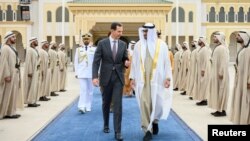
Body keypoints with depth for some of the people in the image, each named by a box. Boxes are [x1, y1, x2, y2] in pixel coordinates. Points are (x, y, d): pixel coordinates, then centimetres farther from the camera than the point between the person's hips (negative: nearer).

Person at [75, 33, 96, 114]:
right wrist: (76, 73, 2)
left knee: (90, 90, 7)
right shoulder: (78, 49, 6)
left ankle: (88, 107, 18)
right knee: (83, 90, -9)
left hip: (91, 73, 1)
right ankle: (82, 107, -14)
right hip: (82, 73, 0)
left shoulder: (94, 49, 3)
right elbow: (76, 62, 7)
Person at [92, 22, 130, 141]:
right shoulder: (102, 43, -4)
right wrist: (95, 77, -16)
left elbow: (125, 59, 11)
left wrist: (126, 63, -14)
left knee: (118, 104, -7)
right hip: (106, 77, -1)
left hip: (118, 77, 1)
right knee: (106, 103, 14)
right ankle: (106, 125, 35)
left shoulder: (123, 44, 4)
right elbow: (96, 61, -6)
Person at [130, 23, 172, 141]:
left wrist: (168, 77, -6)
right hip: (142, 79, 1)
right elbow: (134, 62, 9)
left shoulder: (161, 45, 0)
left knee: (157, 102, 4)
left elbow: (166, 62, 0)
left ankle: (155, 120, 35)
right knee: (144, 104, -4)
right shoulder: (138, 45, 5)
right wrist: (132, 77, 5)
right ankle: (148, 130, 6)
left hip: (157, 78, -1)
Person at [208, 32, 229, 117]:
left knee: (221, 91, -4)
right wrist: (211, 60, 7)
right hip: (215, 73, 10)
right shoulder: (217, 47, 13)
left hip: (220, 73, -10)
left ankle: (222, 110, 3)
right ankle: (219, 109, 17)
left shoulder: (222, 48, -16)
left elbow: (224, 61, -21)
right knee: (217, 91, 11)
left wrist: (221, 73, -22)